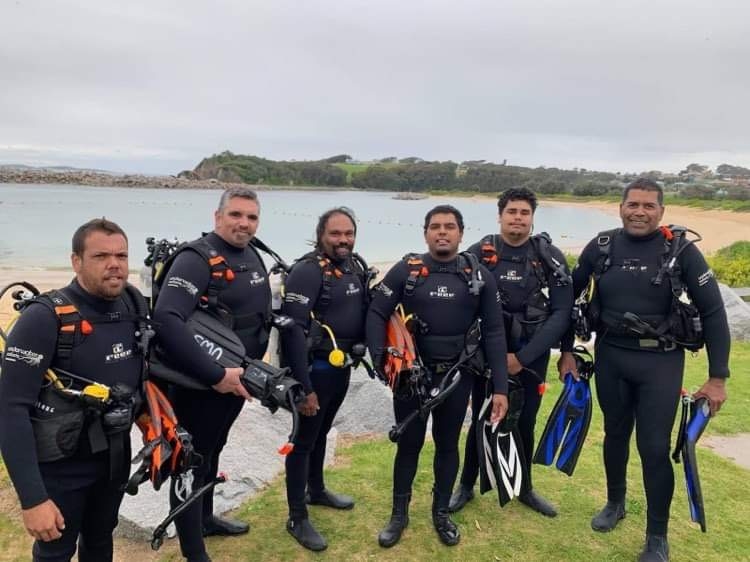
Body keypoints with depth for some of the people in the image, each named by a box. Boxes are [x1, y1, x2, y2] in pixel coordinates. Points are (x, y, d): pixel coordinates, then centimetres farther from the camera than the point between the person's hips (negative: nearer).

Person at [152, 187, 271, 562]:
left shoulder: (253, 257, 5)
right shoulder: (196, 259, -21)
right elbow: (166, 321, -34)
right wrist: (215, 375, -33)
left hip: (236, 381, 8)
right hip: (199, 386, -8)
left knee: (212, 453, 25)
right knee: (191, 462, 7)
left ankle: (205, 519, 47)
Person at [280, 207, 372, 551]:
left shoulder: (357, 267, 4)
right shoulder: (308, 271, -20)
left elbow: (364, 312, 17)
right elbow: (292, 330, -25)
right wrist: (303, 386, -26)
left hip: (342, 367, 8)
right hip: (316, 368, -7)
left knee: (321, 433, 24)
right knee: (304, 440, 5)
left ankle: (316, 491, 44)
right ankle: (297, 519, 19)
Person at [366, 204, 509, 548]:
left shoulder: (479, 276, -2)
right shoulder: (406, 271, -5)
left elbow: (494, 333, -2)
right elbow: (376, 314, -4)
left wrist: (500, 387, -6)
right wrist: (380, 359, -17)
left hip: (457, 376, 1)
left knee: (447, 444, 15)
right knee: (409, 443, 11)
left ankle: (441, 513, 36)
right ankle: (399, 514, 31)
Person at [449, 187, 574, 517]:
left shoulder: (550, 257, -5)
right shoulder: (479, 253, -6)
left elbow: (562, 313, -9)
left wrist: (523, 356, -15)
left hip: (532, 356, 1)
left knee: (525, 424, 14)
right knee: (482, 422, 10)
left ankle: (525, 488, 36)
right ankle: (466, 486, 30)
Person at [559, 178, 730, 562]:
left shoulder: (681, 250, -9)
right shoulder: (601, 247, -3)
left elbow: (713, 311, -6)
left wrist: (717, 376, -8)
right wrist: (566, 350, 5)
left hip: (661, 361, -2)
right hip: (610, 357, 3)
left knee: (654, 448, 0)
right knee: (615, 435, 17)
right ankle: (615, 504, 41)